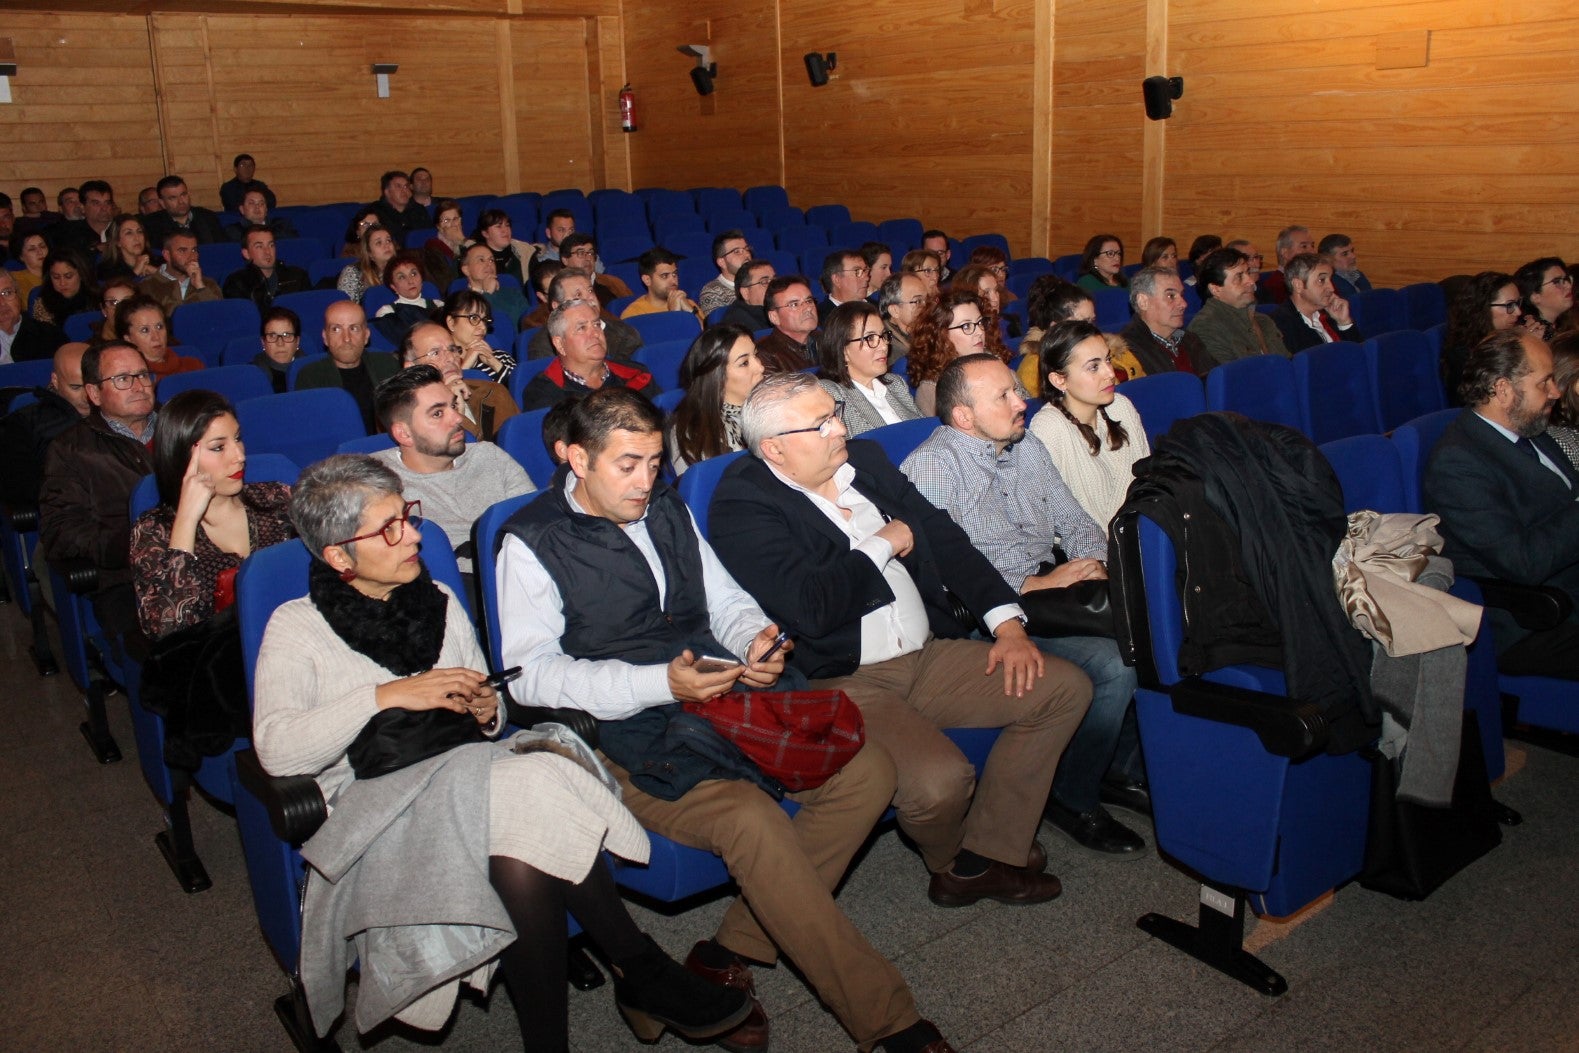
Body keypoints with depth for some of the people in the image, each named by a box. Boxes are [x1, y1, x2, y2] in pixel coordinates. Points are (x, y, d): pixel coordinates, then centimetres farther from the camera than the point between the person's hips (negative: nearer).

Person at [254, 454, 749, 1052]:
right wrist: (387, 695, -21)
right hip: (372, 807, -4)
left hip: (465, 777, 4)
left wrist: (487, 712, -2)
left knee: (524, 857, -34)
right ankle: (642, 973, -20)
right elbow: (276, 749, -14)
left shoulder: (439, 603, 17)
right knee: (529, 797, -33)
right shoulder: (297, 628, 2)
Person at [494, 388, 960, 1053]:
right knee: (753, 820, -32)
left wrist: (755, 639, -2)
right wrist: (659, 683, -21)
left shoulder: (668, 510, 19)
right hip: (629, 734, -6)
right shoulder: (532, 542, -1)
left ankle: (733, 951, -8)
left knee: (866, 770, -14)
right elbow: (533, 672, -10)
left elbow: (726, 601, 23)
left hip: (725, 696, 7)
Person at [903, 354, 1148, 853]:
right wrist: (1035, 584, -19)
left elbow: (1076, 523, 17)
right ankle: (1072, 799, -3)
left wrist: (1096, 563, -5)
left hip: (1053, 587, 8)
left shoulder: (1028, 448, 15)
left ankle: (1124, 766, 8)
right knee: (1115, 664, -25)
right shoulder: (932, 465, -10)